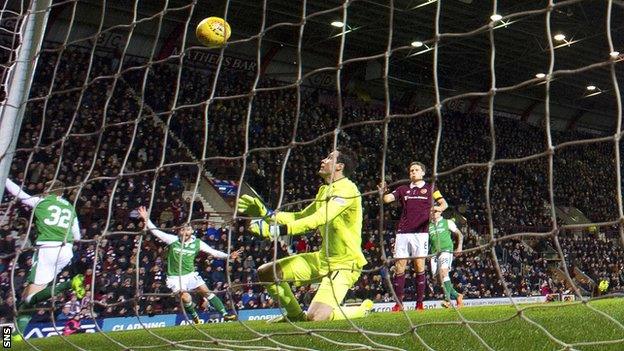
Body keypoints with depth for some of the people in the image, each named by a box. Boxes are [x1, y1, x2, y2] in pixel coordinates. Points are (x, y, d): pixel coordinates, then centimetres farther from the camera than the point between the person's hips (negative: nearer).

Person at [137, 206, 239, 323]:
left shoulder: (197, 243, -4)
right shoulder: (172, 240, -9)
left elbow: (213, 252, -2)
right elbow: (156, 232, -9)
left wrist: (228, 256, -13)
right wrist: (146, 219, -20)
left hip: (191, 274, 2)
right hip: (175, 277, -2)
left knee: (207, 292, -5)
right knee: (186, 298, -15)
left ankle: (225, 314, 0)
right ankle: (194, 316, 15)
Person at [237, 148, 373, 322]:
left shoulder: (347, 189, -17)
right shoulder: (324, 190, 13)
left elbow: (317, 219, -29)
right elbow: (300, 216, 18)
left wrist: (276, 229, -35)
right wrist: (265, 213, 8)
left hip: (344, 264, -9)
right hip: (322, 258, 9)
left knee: (316, 317, -24)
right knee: (266, 272, 3)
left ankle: (363, 309, 5)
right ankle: (296, 315, 22)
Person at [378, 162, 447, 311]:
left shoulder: (430, 188, 13)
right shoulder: (403, 189, 17)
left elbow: (444, 203, 7)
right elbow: (387, 199, 8)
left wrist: (439, 208, -16)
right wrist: (383, 192, -15)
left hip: (420, 232, -2)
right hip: (402, 233, 2)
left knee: (420, 267, -4)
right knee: (399, 268, -2)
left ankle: (420, 303, 1)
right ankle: (398, 303, 4)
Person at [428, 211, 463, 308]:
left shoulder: (448, 222, 12)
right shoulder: (428, 226, 18)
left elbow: (459, 235, 13)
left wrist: (459, 247, -2)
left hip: (446, 250, -4)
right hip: (434, 253, 4)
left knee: (443, 271, -27)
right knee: (439, 278, -2)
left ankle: (447, 299, -29)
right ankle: (457, 296, 17)